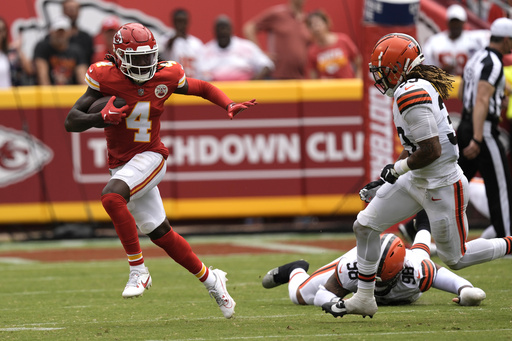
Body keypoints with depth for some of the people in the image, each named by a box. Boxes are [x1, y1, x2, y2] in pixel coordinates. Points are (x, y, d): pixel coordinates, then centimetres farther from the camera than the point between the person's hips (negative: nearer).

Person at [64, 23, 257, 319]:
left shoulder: (166, 77, -7)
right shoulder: (106, 78, -11)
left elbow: (204, 88, 12)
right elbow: (71, 121, -12)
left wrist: (230, 106, -6)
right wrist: (101, 119, -32)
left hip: (150, 158, -3)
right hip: (121, 165, 3)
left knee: (112, 196, -31)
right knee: (160, 234, 8)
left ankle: (138, 270, -22)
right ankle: (210, 279, 27)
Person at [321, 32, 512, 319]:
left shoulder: (410, 94, -25)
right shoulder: (420, 87, 6)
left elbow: (431, 150, -28)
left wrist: (397, 168, -13)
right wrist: (386, 179, 16)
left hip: (442, 188, -10)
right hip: (418, 180, 10)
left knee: (455, 258, 4)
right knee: (365, 225, 9)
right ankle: (364, 299, 18)